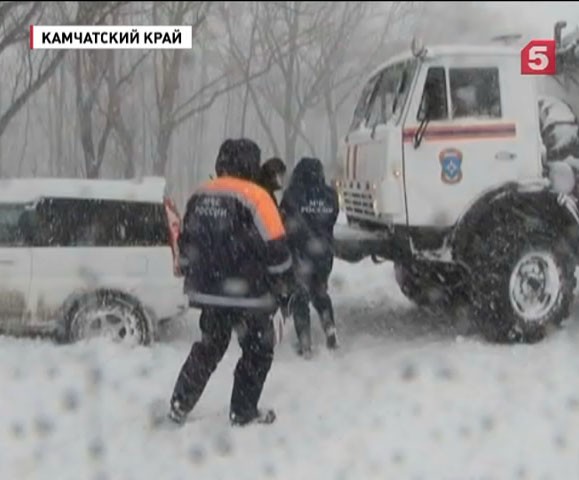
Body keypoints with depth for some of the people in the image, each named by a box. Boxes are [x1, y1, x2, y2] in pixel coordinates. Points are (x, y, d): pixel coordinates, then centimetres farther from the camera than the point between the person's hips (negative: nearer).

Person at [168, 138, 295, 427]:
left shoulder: (200, 196, 6)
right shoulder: (255, 197, -14)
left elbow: (186, 243, 14)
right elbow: (275, 248, -14)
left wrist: (193, 281, 26)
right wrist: (284, 287, 0)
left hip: (207, 292, 6)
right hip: (247, 295, -6)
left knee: (208, 347, 21)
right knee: (258, 350, 12)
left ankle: (180, 406, 19)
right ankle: (244, 412, 16)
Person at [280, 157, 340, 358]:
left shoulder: (292, 195, -13)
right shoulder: (330, 195, 0)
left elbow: (285, 223, -10)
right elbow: (331, 222, 10)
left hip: (300, 253, -4)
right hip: (324, 253, 4)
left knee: (300, 297, 6)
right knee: (320, 292, 23)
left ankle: (305, 343, 1)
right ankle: (330, 330, 10)